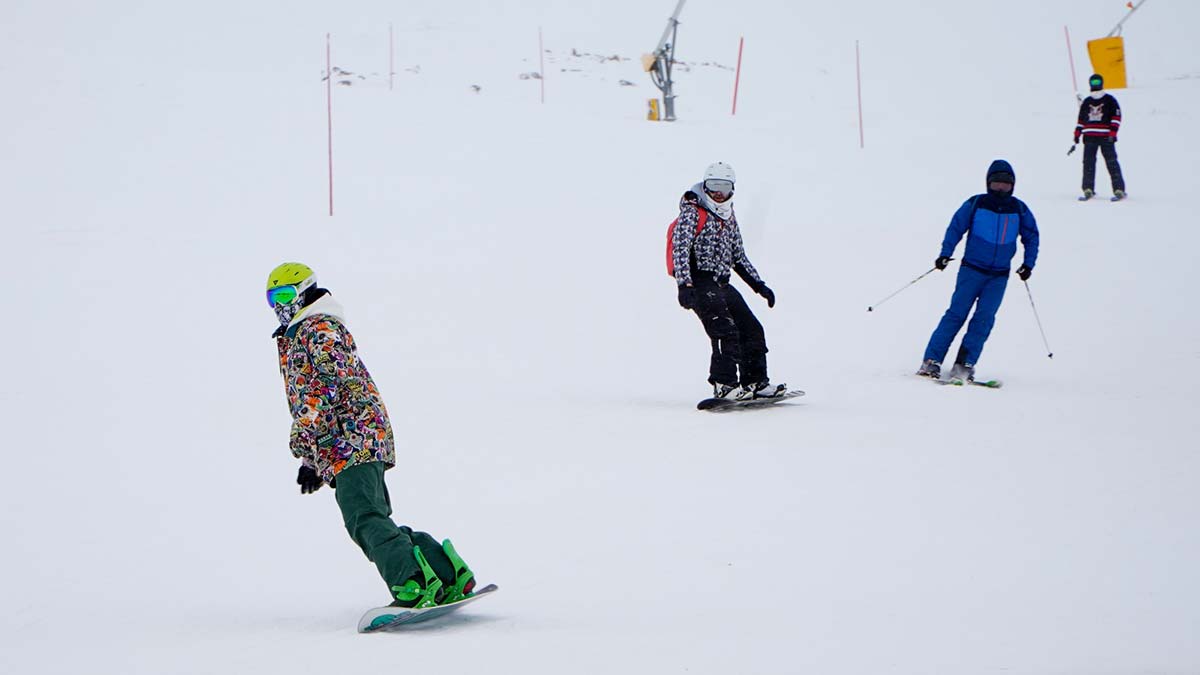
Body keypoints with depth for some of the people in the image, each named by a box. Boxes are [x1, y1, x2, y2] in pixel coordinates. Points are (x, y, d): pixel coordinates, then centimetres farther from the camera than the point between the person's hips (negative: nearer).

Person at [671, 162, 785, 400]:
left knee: (752, 330, 6)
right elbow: (680, 249, -14)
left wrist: (758, 284, 21)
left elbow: (739, 257, 28)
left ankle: (756, 382, 14)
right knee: (725, 330, -23)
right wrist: (684, 285, -26)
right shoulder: (692, 212, -3)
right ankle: (724, 385, -27)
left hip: (723, 284, 8)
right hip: (699, 283, -8)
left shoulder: (729, 218, 20)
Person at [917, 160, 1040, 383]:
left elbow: (1031, 237, 15)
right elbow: (956, 227, 1)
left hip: (999, 276, 2)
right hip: (972, 269, -2)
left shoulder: (1019, 210, 5)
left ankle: (965, 364, -10)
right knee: (957, 313, -9)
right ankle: (932, 361, -8)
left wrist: (1028, 264, 5)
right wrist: (945, 254, -9)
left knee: (984, 318, -11)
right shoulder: (975, 204, -3)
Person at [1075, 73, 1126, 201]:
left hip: (1106, 137, -4)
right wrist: (1077, 134, 14)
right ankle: (1088, 189, 6)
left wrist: (1113, 132, -12)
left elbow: (1116, 116, -2)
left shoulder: (1110, 100, 3)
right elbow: (1081, 119, 21)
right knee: (1088, 163, -1)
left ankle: (1119, 190, -7)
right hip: (1090, 137, 4)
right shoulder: (1086, 102, 16)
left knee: (1111, 163, -7)